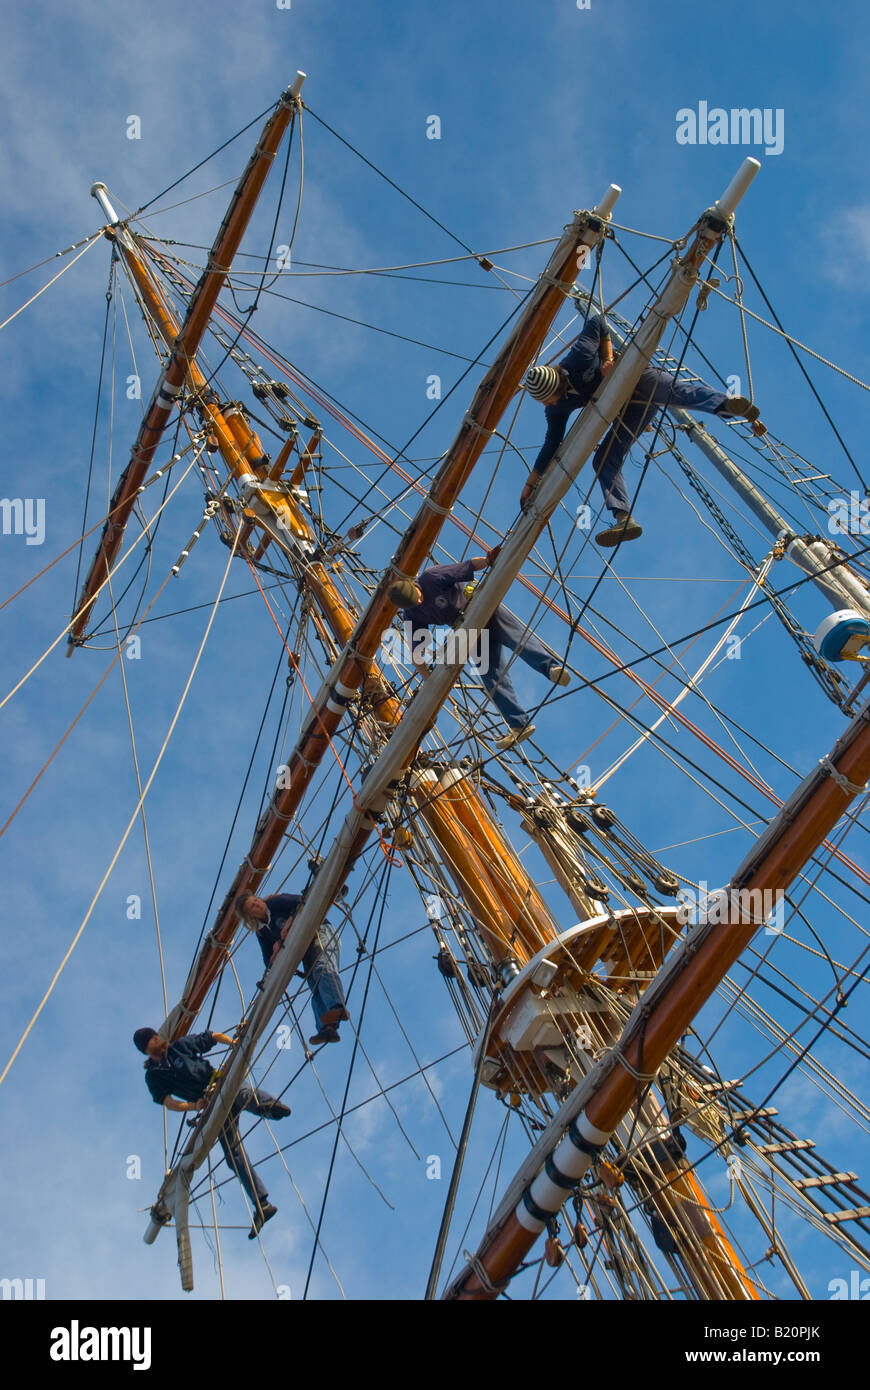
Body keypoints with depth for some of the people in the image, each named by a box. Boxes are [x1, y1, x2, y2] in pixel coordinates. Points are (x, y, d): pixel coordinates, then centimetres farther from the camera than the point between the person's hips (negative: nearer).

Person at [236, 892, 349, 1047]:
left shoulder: (275, 903, 0)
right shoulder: (262, 931, 16)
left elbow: (302, 902, -13)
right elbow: (269, 962, 12)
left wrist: (289, 921, -22)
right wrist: (276, 951, -9)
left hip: (320, 932, -7)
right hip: (305, 950, 7)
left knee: (322, 967, -33)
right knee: (315, 988, -15)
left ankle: (337, 1008, -57)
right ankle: (327, 1028, -36)